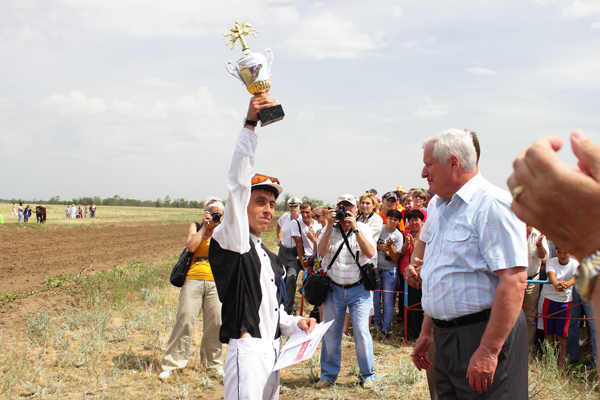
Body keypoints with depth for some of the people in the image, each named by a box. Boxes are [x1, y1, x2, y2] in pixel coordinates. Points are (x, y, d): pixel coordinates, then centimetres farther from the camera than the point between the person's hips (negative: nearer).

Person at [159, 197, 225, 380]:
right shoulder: (196, 226, 7)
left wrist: (217, 228, -5)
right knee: (185, 320, -6)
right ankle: (171, 363, 2)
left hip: (215, 283, 2)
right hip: (193, 280, -2)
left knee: (215, 322, 3)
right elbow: (191, 246, -10)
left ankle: (214, 361, 21)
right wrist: (205, 226, -6)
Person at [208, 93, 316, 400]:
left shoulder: (271, 259, 21)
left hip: (273, 350, 8)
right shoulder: (231, 241, -3)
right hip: (247, 351, -8)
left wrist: (296, 323, 7)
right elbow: (239, 182, -15)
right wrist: (250, 124, -22)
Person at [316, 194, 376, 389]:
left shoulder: (364, 229, 0)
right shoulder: (329, 230, 3)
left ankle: (367, 375, 12)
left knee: (362, 332, -4)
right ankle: (328, 374, 22)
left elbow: (370, 253, -16)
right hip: (334, 289, 1)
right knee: (330, 333, 7)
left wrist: (355, 229, -22)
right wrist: (330, 225, -19)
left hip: (358, 289, -1)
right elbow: (321, 251, -14)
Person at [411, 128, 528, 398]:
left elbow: (514, 282, -23)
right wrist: (427, 332, 22)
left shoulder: (493, 204, -15)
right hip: (446, 336, 9)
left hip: (481, 334, -9)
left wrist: (488, 351, -25)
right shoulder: (443, 209, 15)